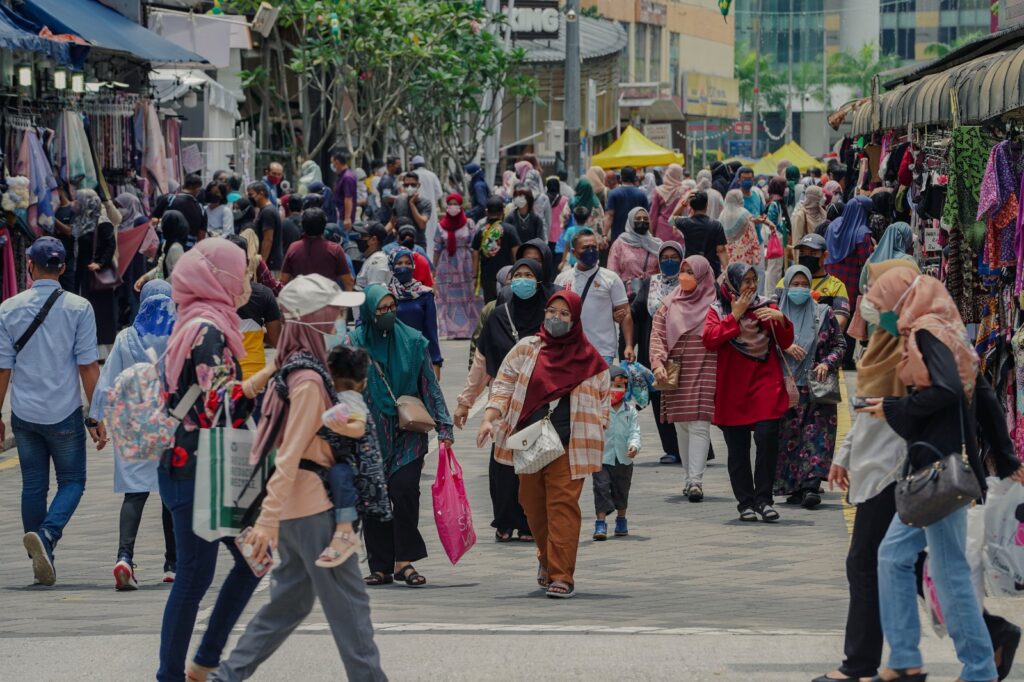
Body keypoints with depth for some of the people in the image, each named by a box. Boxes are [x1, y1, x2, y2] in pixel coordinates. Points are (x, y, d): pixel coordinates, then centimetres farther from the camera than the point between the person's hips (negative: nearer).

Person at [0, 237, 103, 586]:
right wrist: (96, 418, -1)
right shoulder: (78, 308, -5)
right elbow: (88, 366, -6)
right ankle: (46, 534, -18)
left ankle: (42, 564, 13)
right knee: (72, 481, 9)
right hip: (64, 413, -2)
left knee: (33, 486, 11)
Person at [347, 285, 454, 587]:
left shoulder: (413, 341, 5)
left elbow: (430, 386, 9)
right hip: (370, 434, 0)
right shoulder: (355, 343, 1)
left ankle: (404, 560, -8)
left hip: (407, 431, 0)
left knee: (404, 491, -14)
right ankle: (381, 565, 7)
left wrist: (443, 426, 4)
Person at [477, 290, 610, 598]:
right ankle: (547, 559, 32)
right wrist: (489, 419, -8)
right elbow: (503, 386, 6)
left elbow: (600, 403, 11)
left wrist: (596, 439, 1)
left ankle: (562, 575, -11)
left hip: (568, 445, -3)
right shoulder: (525, 349, 9)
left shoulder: (590, 359, 7)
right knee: (533, 503, 9)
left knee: (562, 505, -10)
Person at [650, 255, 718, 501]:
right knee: (681, 426, 6)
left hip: (704, 373, -3)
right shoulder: (669, 303, 11)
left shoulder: (714, 303, 2)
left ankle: (695, 480, -15)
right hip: (676, 374, 4)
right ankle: (689, 478, 15)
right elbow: (657, 334, 7)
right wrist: (658, 362, -8)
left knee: (699, 426, -11)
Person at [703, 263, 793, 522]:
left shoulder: (766, 307, 9)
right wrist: (735, 315, -12)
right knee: (737, 448, 2)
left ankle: (763, 499, -7)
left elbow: (785, 343, 7)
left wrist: (781, 320, -11)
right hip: (732, 388, 0)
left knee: (767, 437, -15)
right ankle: (745, 502, 10)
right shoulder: (718, 310, 7)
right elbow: (710, 340, -10)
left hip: (765, 383, 0)